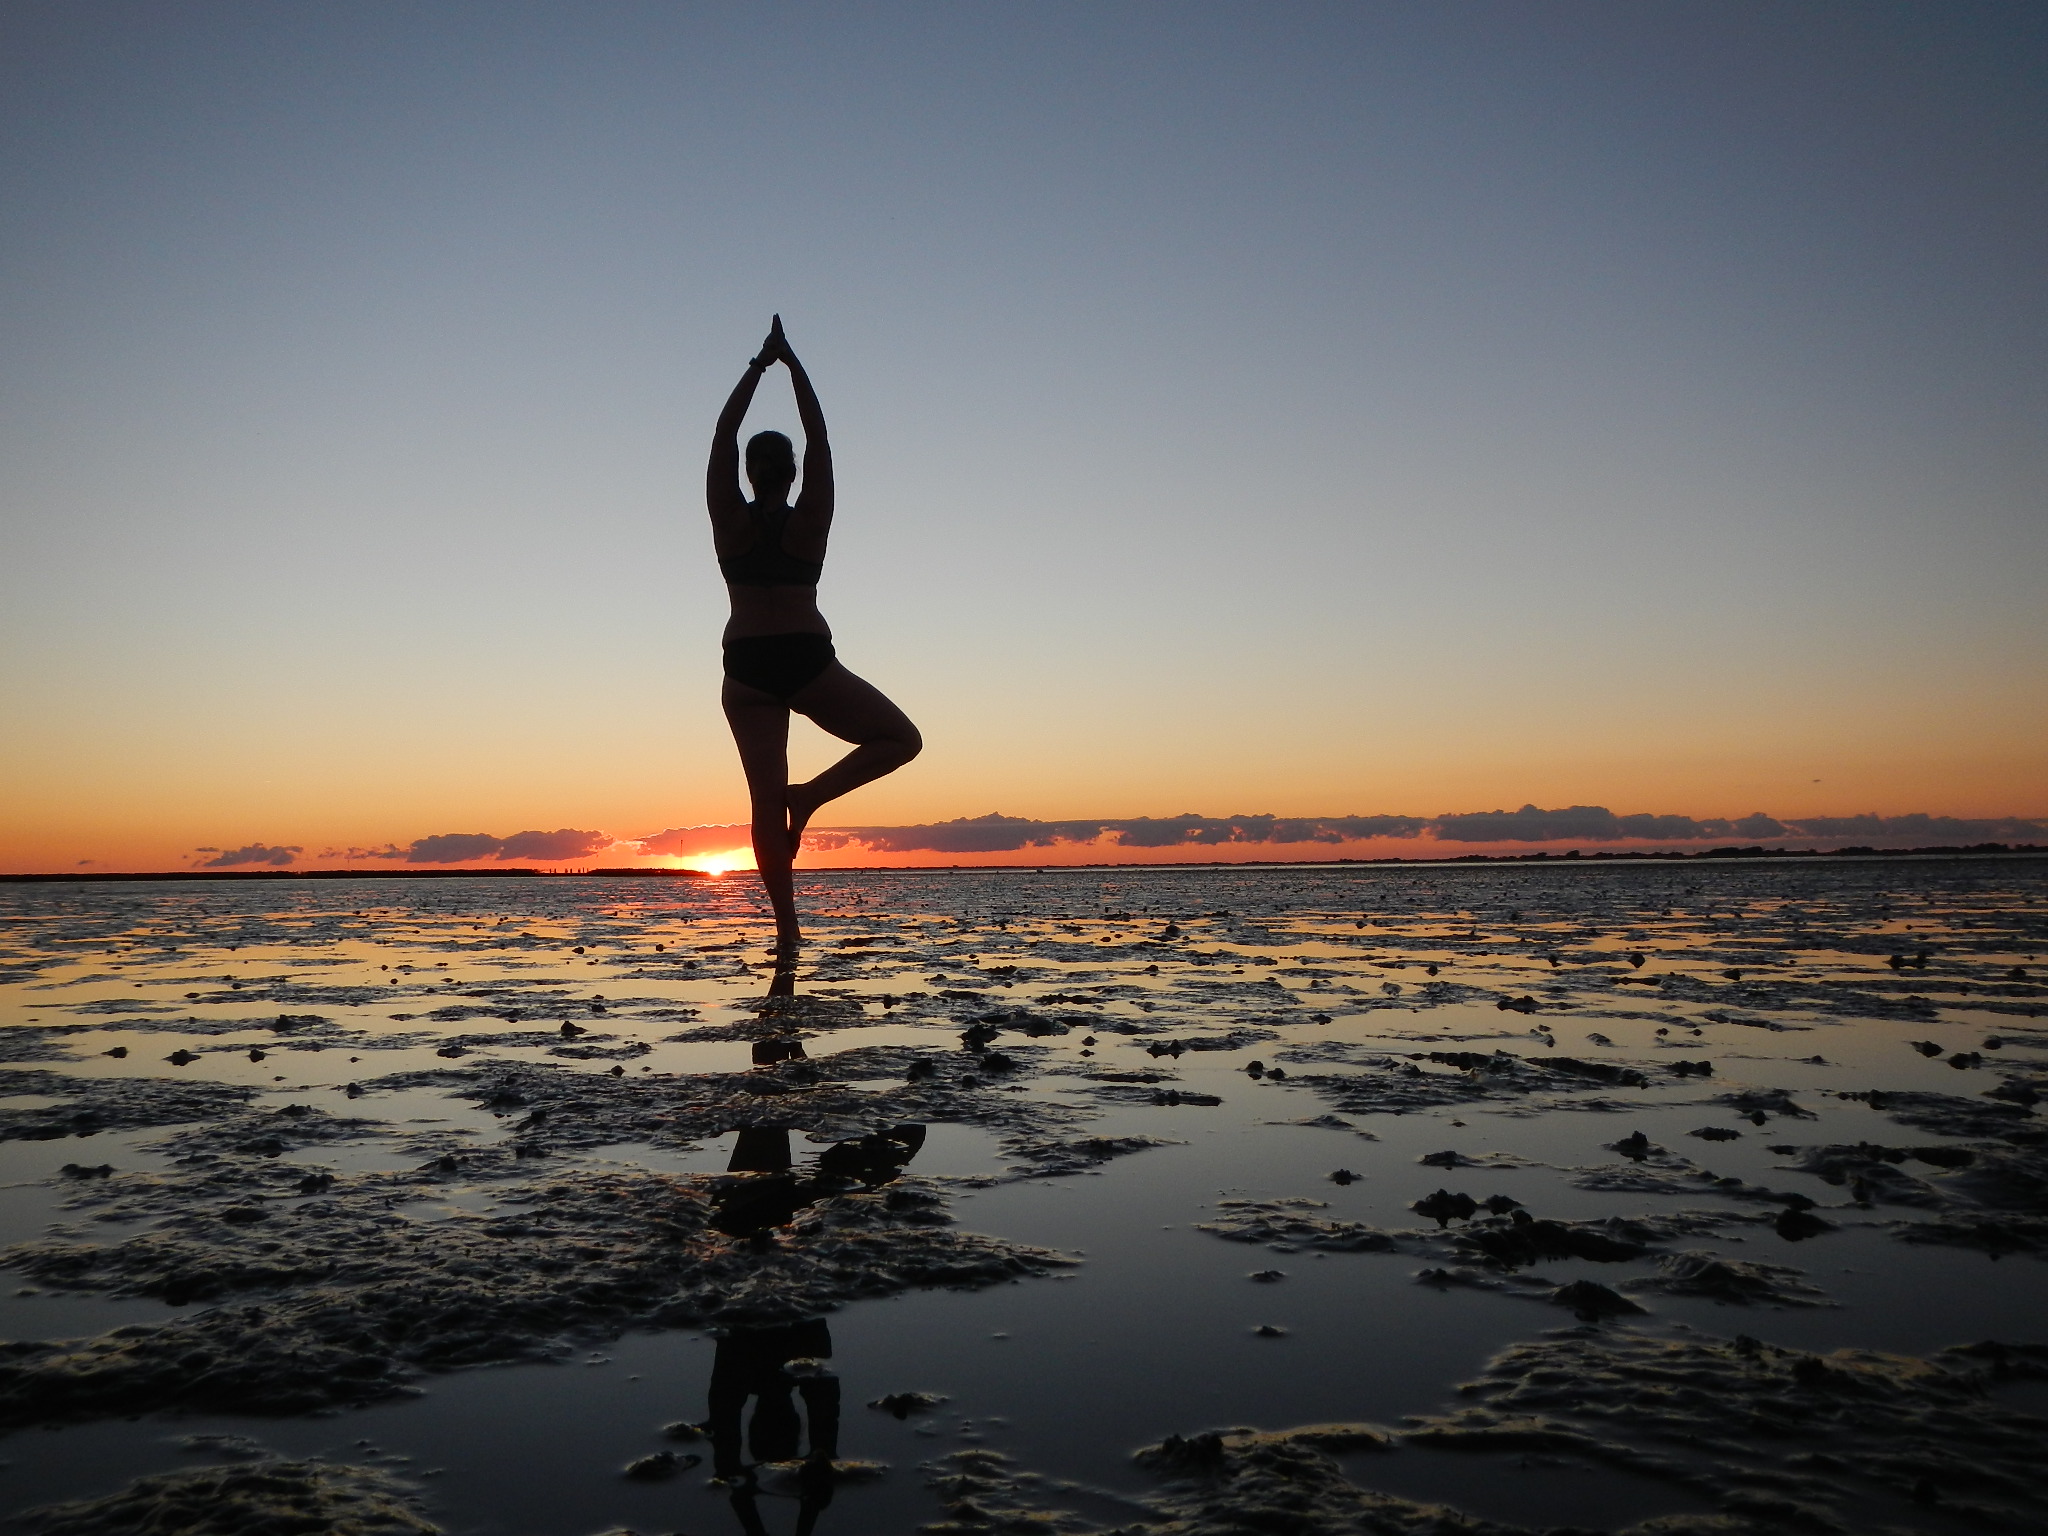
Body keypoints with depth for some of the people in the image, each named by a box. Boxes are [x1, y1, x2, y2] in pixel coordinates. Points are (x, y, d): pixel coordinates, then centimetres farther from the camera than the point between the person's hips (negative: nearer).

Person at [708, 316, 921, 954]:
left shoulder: (731, 521, 2)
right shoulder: (809, 519, -1)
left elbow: (723, 436, 6)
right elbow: (818, 438, 4)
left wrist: (760, 364, 11)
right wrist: (791, 363, 9)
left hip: (746, 669, 3)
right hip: (807, 662, -2)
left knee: (764, 799, 2)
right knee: (901, 739, 11)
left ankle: (787, 929, -3)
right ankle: (811, 794, -10)